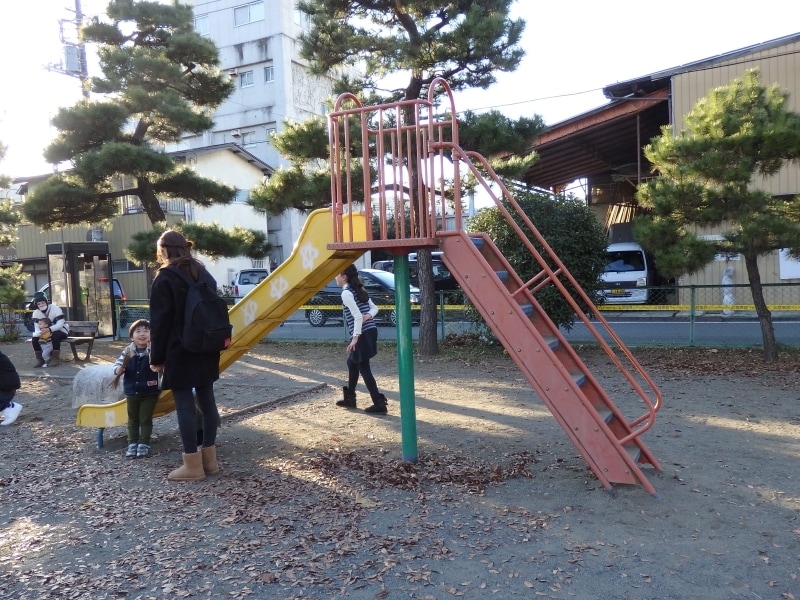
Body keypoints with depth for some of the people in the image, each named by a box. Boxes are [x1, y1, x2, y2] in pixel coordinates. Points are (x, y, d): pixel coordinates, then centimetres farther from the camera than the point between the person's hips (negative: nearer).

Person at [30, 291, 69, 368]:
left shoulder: (55, 309, -20)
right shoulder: (36, 313, -4)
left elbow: (60, 324, -28)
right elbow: (36, 328, -11)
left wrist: (49, 329, -43)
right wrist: (38, 333, -35)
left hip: (62, 331, -6)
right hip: (46, 332, 6)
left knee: (55, 335, -38)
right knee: (34, 338, -18)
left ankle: (56, 359, -28)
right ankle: (40, 359, -8)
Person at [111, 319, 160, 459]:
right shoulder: (128, 351, -3)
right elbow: (117, 365, 0)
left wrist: (151, 349, -35)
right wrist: (119, 370, -23)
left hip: (150, 392, -3)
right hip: (131, 392, 3)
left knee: (145, 419, 6)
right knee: (132, 419, 14)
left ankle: (144, 444, 15)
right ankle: (132, 444, 25)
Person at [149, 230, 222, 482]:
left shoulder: (165, 278, -8)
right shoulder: (203, 274, 12)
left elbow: (160, 322, -11)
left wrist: (157, 357, -6)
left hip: (179, 352, -7)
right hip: (205, 350, 7)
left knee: (185, 406, -2)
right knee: (207, 400, 10)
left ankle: (193, 465, 2)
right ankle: (209, 458, 17)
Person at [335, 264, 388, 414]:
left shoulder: (346, 293, -12)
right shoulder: (359, 290, 16)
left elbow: (357, 316, -21)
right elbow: (374, 308, 16)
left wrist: (355, 337, -19)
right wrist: (369, 315, -4)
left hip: (362, 334, -10)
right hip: (370, 331, 10)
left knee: (364, 368, -3)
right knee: (352, 362, 21)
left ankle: (379, 404, -3)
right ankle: (349, 398, 31)